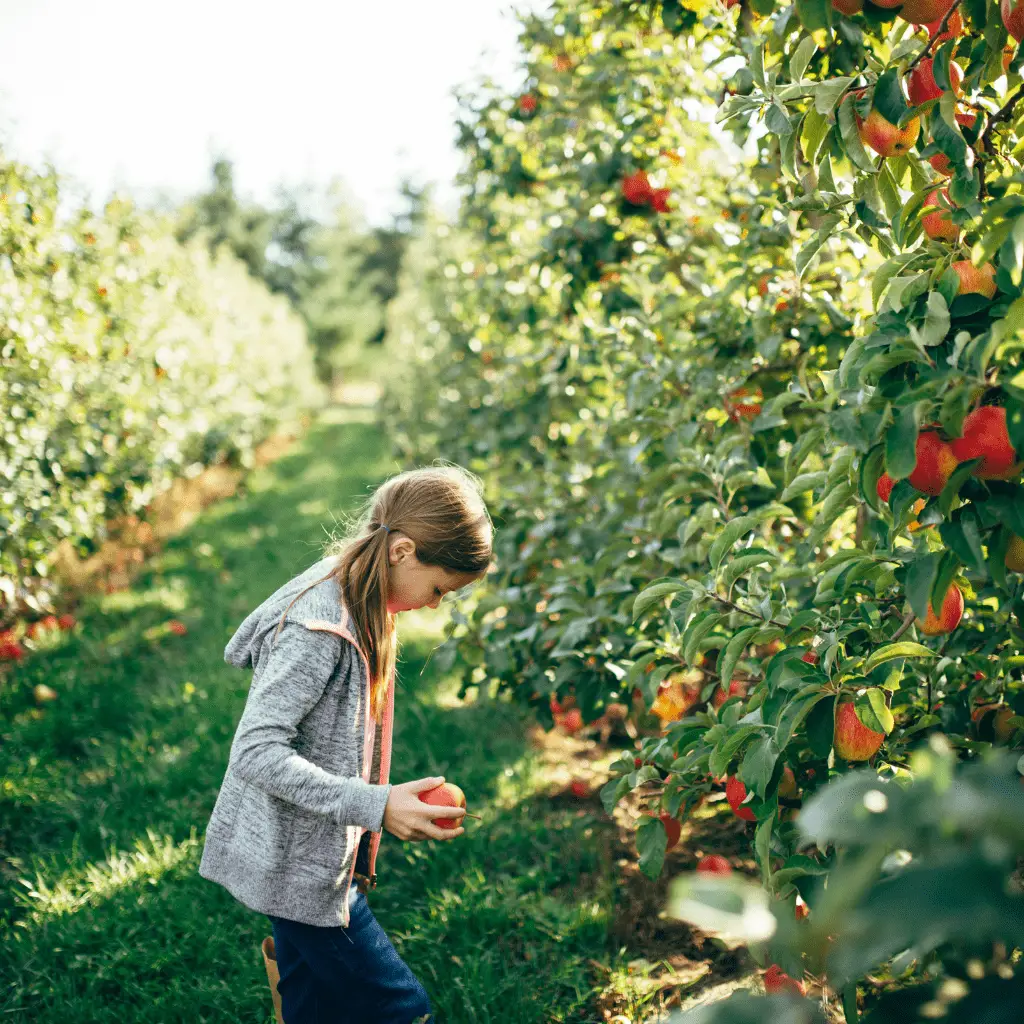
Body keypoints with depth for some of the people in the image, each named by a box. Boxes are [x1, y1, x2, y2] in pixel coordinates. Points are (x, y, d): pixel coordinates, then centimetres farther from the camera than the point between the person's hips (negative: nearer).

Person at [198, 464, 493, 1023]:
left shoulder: (349, 595, 1)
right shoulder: (319, 630, -27)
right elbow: (255, 752, -28)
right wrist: (376, 806, -31)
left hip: (314, 856, 9)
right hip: (299, 866, -9)